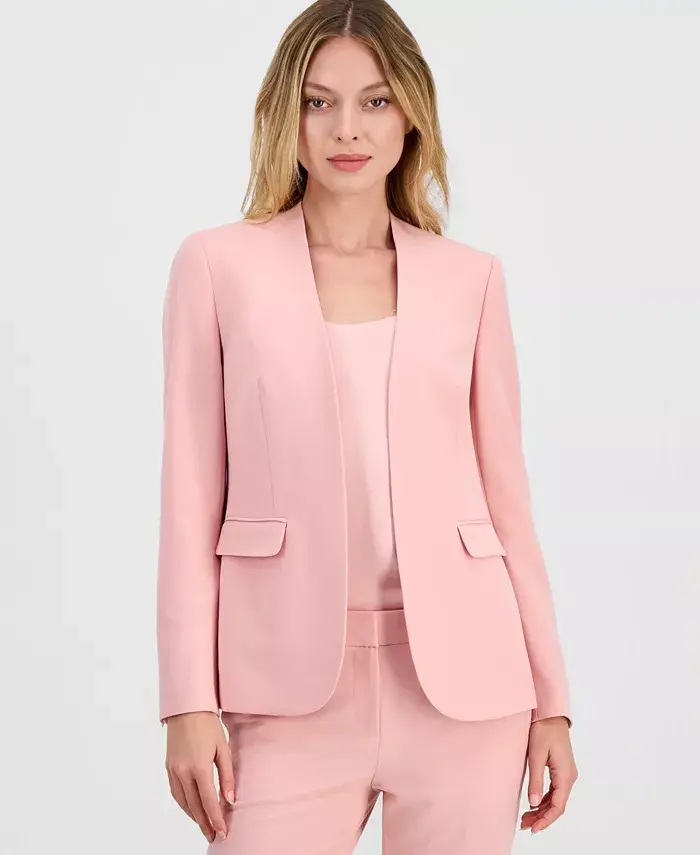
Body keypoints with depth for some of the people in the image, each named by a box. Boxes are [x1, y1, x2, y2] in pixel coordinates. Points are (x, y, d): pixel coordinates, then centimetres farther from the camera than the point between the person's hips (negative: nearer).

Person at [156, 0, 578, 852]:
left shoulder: (470, 277, 8)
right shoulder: (219, 263, 4)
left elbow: (505, 496, 9)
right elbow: (192, 496, 2)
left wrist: (551, 696, 7)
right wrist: (190, 701, -5)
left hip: (462, 679, 2)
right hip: (294, 688, -1)